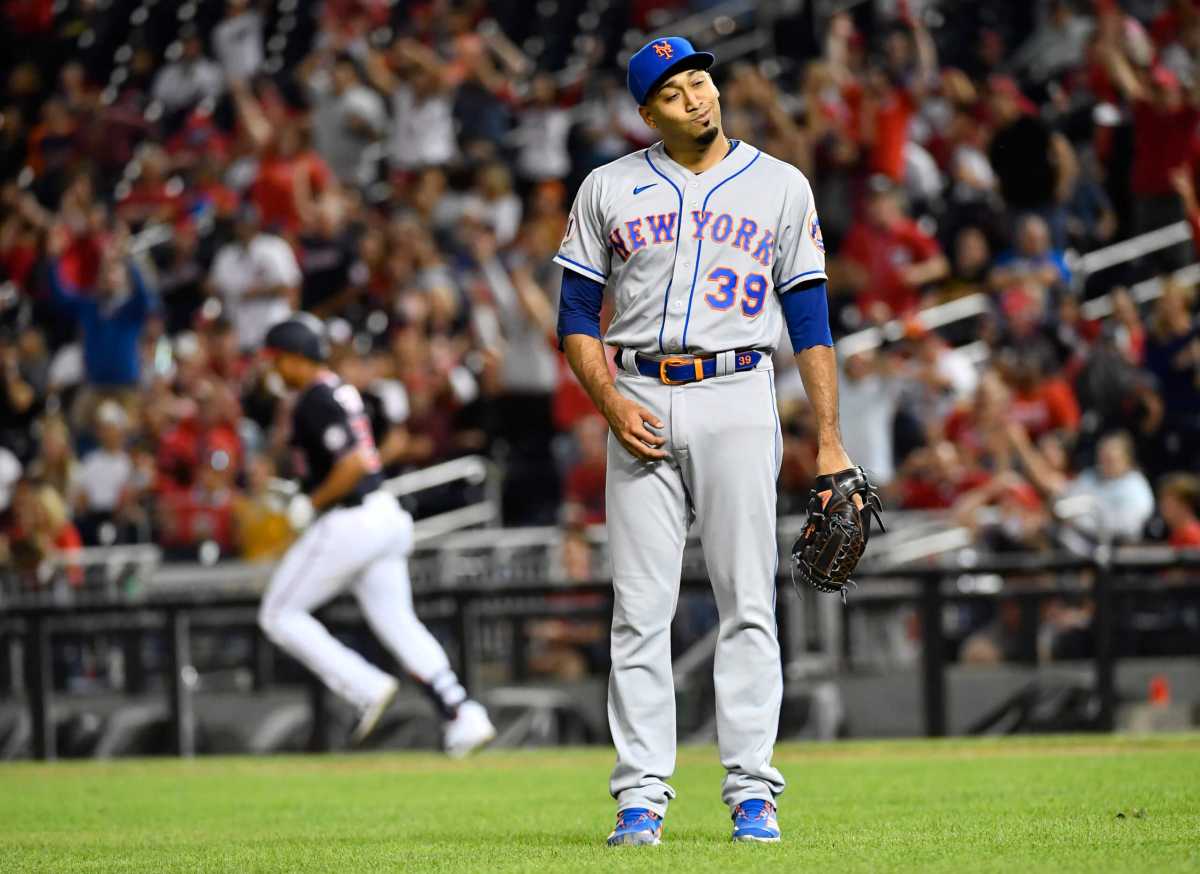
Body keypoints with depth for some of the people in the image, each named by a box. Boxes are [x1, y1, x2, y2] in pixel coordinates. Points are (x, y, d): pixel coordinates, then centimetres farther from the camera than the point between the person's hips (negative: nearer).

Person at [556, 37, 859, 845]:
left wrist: (830, 440, 0)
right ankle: (642, 796, 1)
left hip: (738, 400, -1)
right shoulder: (609, 190, 9)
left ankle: (752, 793, -1)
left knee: (749, 604, -4)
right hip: (642, 406, 1)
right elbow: (577, 317, 10)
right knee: (640, 609, -2)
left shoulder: (780, 187, 7)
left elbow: (810, 320, 6)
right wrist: (612, 406, -6)